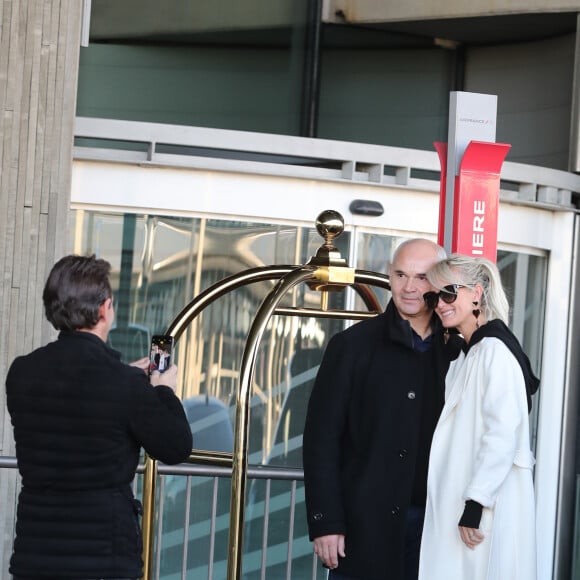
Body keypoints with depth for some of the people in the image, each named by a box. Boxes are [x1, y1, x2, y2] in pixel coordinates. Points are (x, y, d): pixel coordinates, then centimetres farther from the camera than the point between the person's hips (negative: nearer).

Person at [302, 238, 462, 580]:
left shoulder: (455, 352, 7)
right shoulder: (354, 345, -1)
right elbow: (322, 437, -4)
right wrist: (325, 521, -10)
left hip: (434, 522, 3)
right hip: (367, 521, -3)